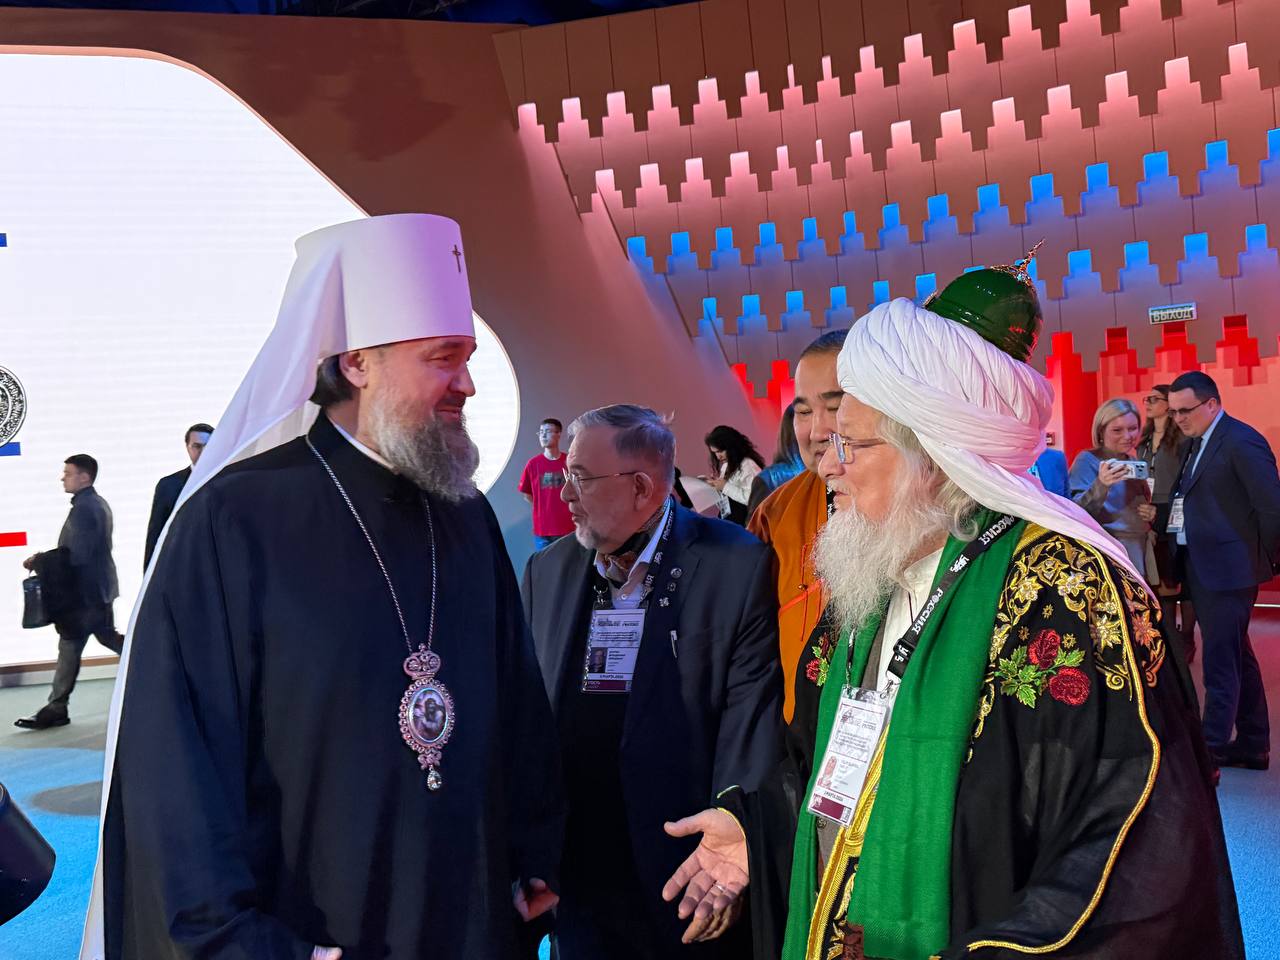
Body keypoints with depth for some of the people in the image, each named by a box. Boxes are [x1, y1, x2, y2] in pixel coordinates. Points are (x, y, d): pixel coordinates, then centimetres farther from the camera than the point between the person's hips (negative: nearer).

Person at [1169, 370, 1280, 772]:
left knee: (1220, 663, -6)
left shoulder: (1241, 442, -15)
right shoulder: (1197, 443, 13)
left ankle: (1208, 754, -4)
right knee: (1237, 657, 17)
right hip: (1202, 568, 9)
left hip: (1228, 569, -9)